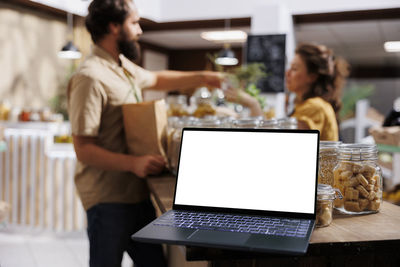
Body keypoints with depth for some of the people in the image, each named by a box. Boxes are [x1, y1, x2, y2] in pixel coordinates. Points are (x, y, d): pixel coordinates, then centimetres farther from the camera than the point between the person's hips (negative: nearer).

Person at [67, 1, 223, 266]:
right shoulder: (91, 77, -20)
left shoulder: (124, 66, 10)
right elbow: (83, 149, -21)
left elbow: (155, 79, 31)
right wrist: (133, 163, -32)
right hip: (108, 199, -9)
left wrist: (201, 77, 27)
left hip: (136, 192, 9)